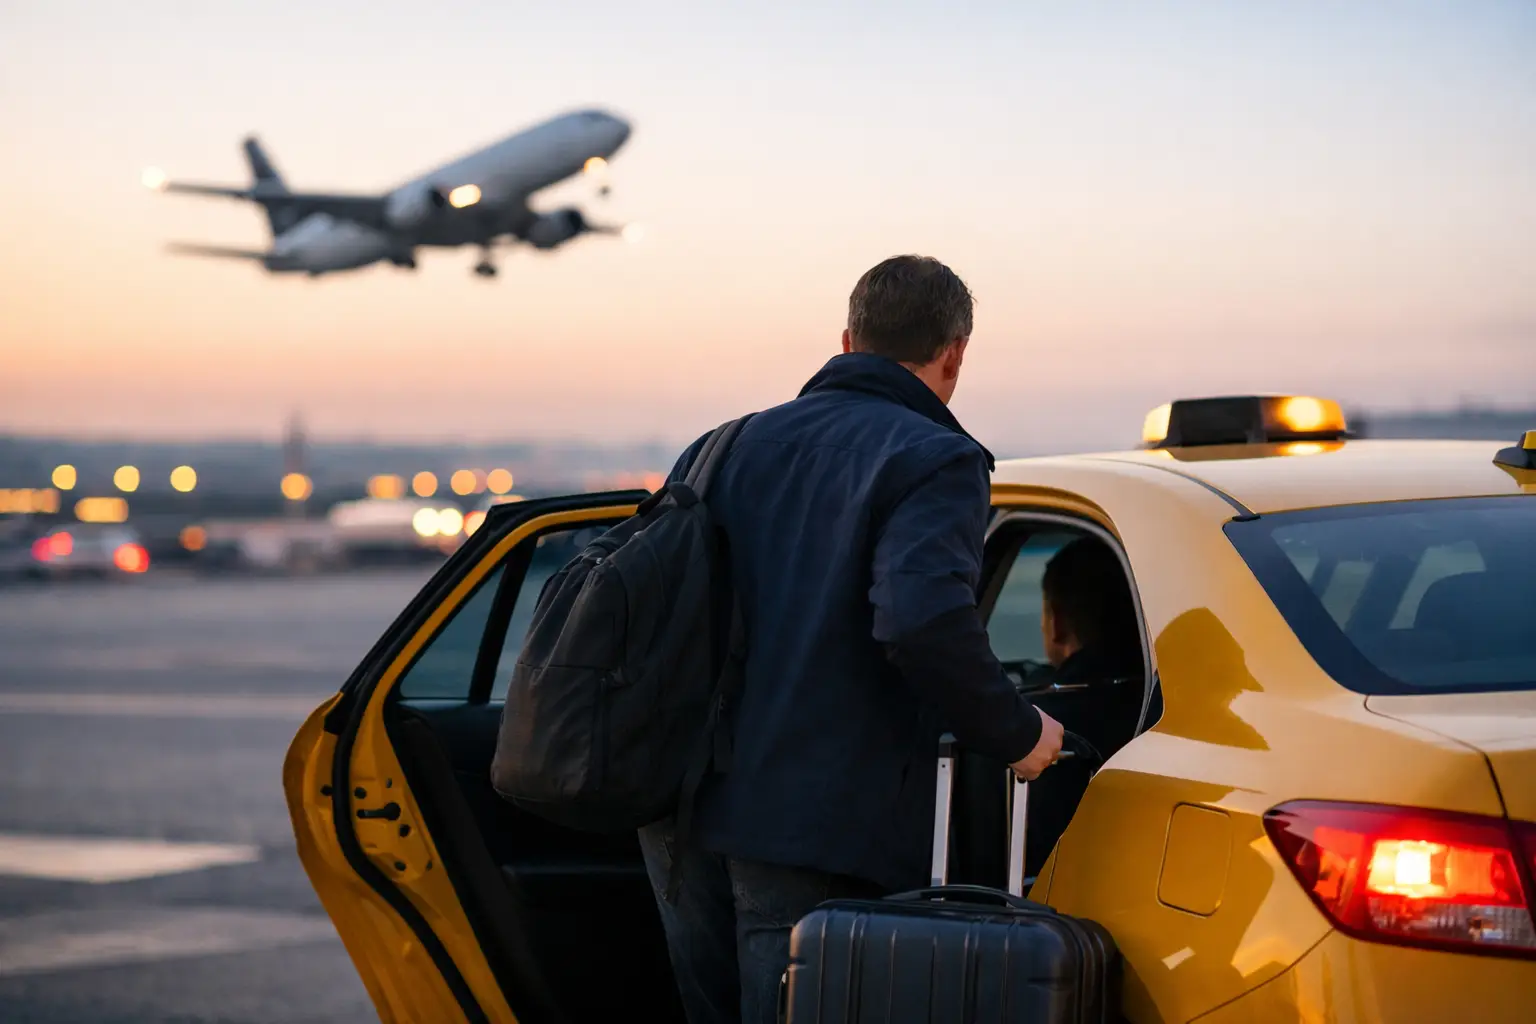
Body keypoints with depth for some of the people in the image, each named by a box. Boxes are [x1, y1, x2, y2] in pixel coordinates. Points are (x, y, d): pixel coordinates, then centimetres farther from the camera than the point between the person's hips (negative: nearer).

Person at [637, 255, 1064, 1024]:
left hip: (685, 816, 7)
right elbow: (923, 619, -22)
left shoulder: (727, 446, 16)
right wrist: (1017, 735, -9)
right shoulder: (935, 460, -6)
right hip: (820, 834, -7)